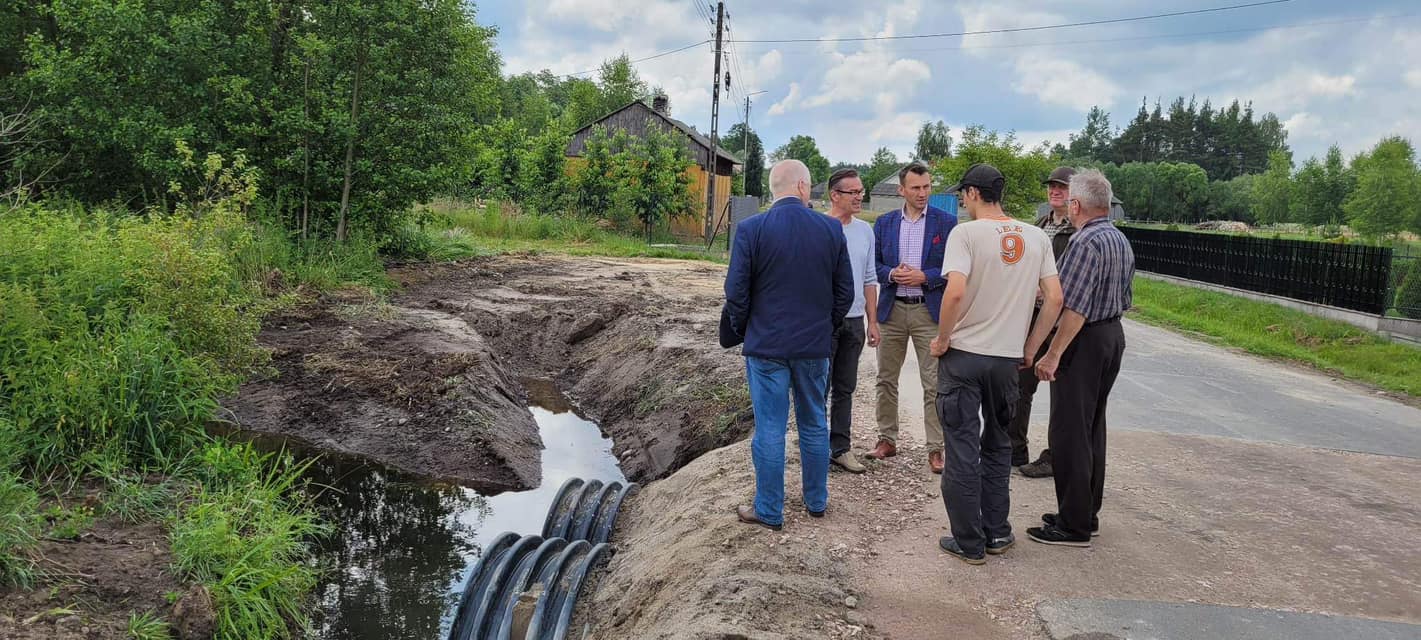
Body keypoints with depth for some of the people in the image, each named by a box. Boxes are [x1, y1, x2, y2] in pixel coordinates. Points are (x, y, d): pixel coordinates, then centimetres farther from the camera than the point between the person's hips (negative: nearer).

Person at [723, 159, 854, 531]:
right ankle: (816, 501, 29)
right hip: (815, 346, 3)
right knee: (814, 426, 16)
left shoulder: (751, 229, -10)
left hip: (766, 345, -3)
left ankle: (769, 511, 14)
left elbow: (737, 292, -8)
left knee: (769, 430, 4)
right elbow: (845, 291, 3)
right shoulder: (831, 229, -2)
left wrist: (741, 331, 8)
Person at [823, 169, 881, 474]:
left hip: (854, 320, 6)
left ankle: (841, 448, 19)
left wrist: (872, 321, 12)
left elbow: (869, 280, 14)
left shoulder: (865, 230, 9)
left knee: (845, 389, 11)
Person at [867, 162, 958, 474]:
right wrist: (892, 274, -11)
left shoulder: (946, 222, -1)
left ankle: (935, 448, 4)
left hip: (930, 311, -3)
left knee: (934, 384, -3)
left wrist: (924, 276, -16)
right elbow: (874, 264, 9)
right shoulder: (884, 223, 8)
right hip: (892, 310, 3)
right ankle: (887, 440, 22)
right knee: (886, 379, 9)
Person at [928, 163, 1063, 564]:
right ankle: (997, 533, 25)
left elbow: (955, 292, -24)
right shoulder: (1036, 237, 5)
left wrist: (942, 340, -10)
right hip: (1008, 358, 5)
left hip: (963, 354, -5)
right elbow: (1055, 299, 2)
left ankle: (969, 543, 11)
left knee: (962, 450, 4)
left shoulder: (967, 233, -12)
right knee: (997, 445, 20)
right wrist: (1031, 348, 11)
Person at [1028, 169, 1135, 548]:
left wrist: (1054, 354, -23)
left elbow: (1075, 307, -24)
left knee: (1069, 432, -4)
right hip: (1114, 334, 10)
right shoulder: (1122, 241, 11)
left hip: (1084, 342, -10)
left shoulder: (1086, 241, -19)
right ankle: (1087, 514, 25)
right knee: (1092, 428, 16)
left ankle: (1074, 526, 1)